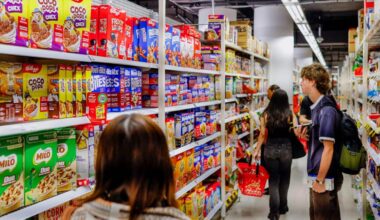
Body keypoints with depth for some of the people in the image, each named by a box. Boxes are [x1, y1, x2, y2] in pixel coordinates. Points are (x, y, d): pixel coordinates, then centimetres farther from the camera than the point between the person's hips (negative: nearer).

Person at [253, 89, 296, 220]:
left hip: (270, 149, 0)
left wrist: (257, 150, 3)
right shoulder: (289, 114, -7)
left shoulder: (266, 114, -5)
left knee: (273, 180, 9)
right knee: (284, 179, 18)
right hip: (286, 149, 0)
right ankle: (282, 207, 32)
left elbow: (263, 134, -3)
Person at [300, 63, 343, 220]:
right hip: (316, 174, 9)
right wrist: (305, 135, 5)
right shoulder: (317, 107, 9)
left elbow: (328, 148, -21)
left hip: (325, 177, -9)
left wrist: (320, 180, -19)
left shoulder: (326, 110, -20)